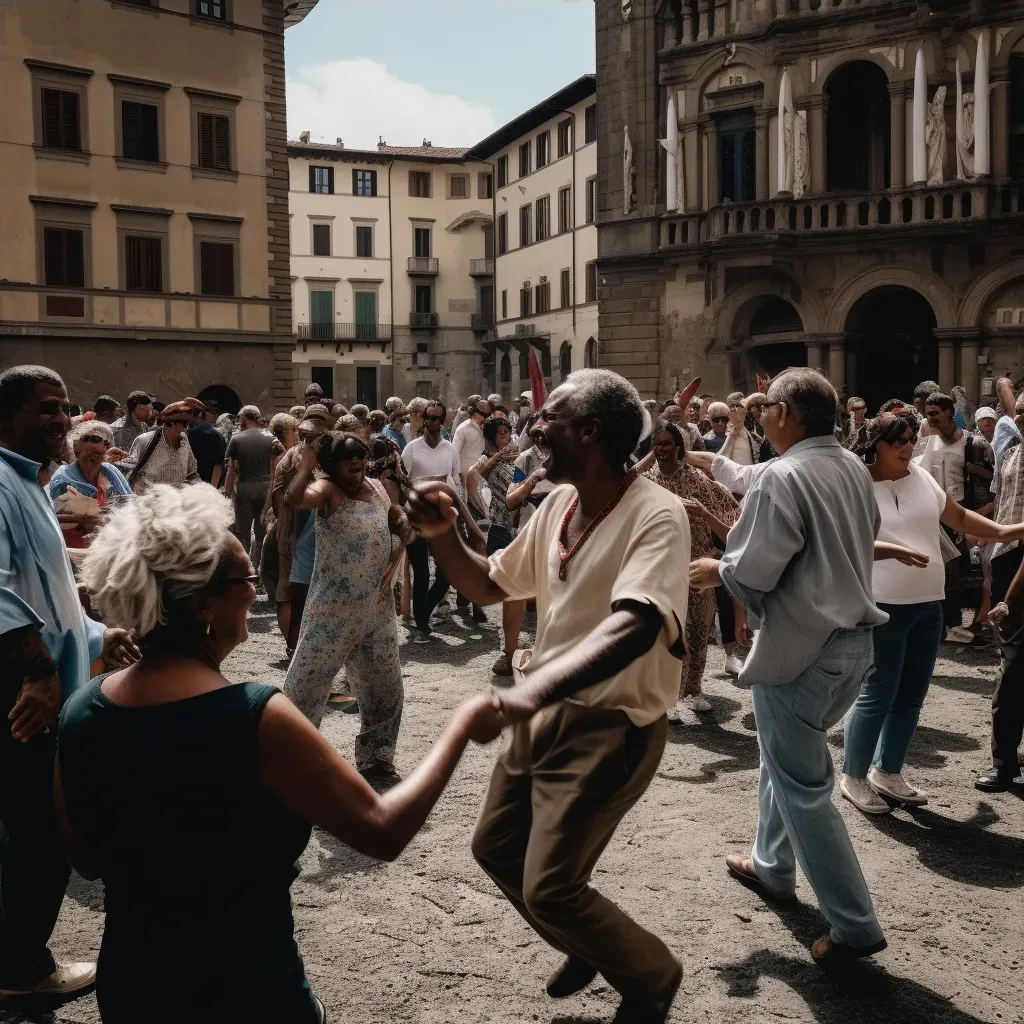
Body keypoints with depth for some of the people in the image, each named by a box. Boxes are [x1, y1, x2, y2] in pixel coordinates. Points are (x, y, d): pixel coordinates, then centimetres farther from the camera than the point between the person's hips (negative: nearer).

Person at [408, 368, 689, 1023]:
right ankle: (591, 946, 42)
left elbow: (634, 626, -39)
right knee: (496, 847, 18)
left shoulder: (655, 514, -23)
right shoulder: (557, 505, 1)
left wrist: (528, 692, -53)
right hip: (548, 712, 8)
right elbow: (490, 586, 14)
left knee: (548, 889, -6)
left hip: (612, 726, -8)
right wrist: (444, 536, -6)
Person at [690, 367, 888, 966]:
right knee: (787, 760, 25)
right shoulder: (854, 469, 8)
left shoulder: (784, 476, -19)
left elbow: (753, 572, -21)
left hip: (802, 646, -9)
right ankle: (774, 867, 39)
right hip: (855, 640, 9)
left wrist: (717, 570, 1)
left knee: (804, 787, 2)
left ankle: (855, 925, 8)